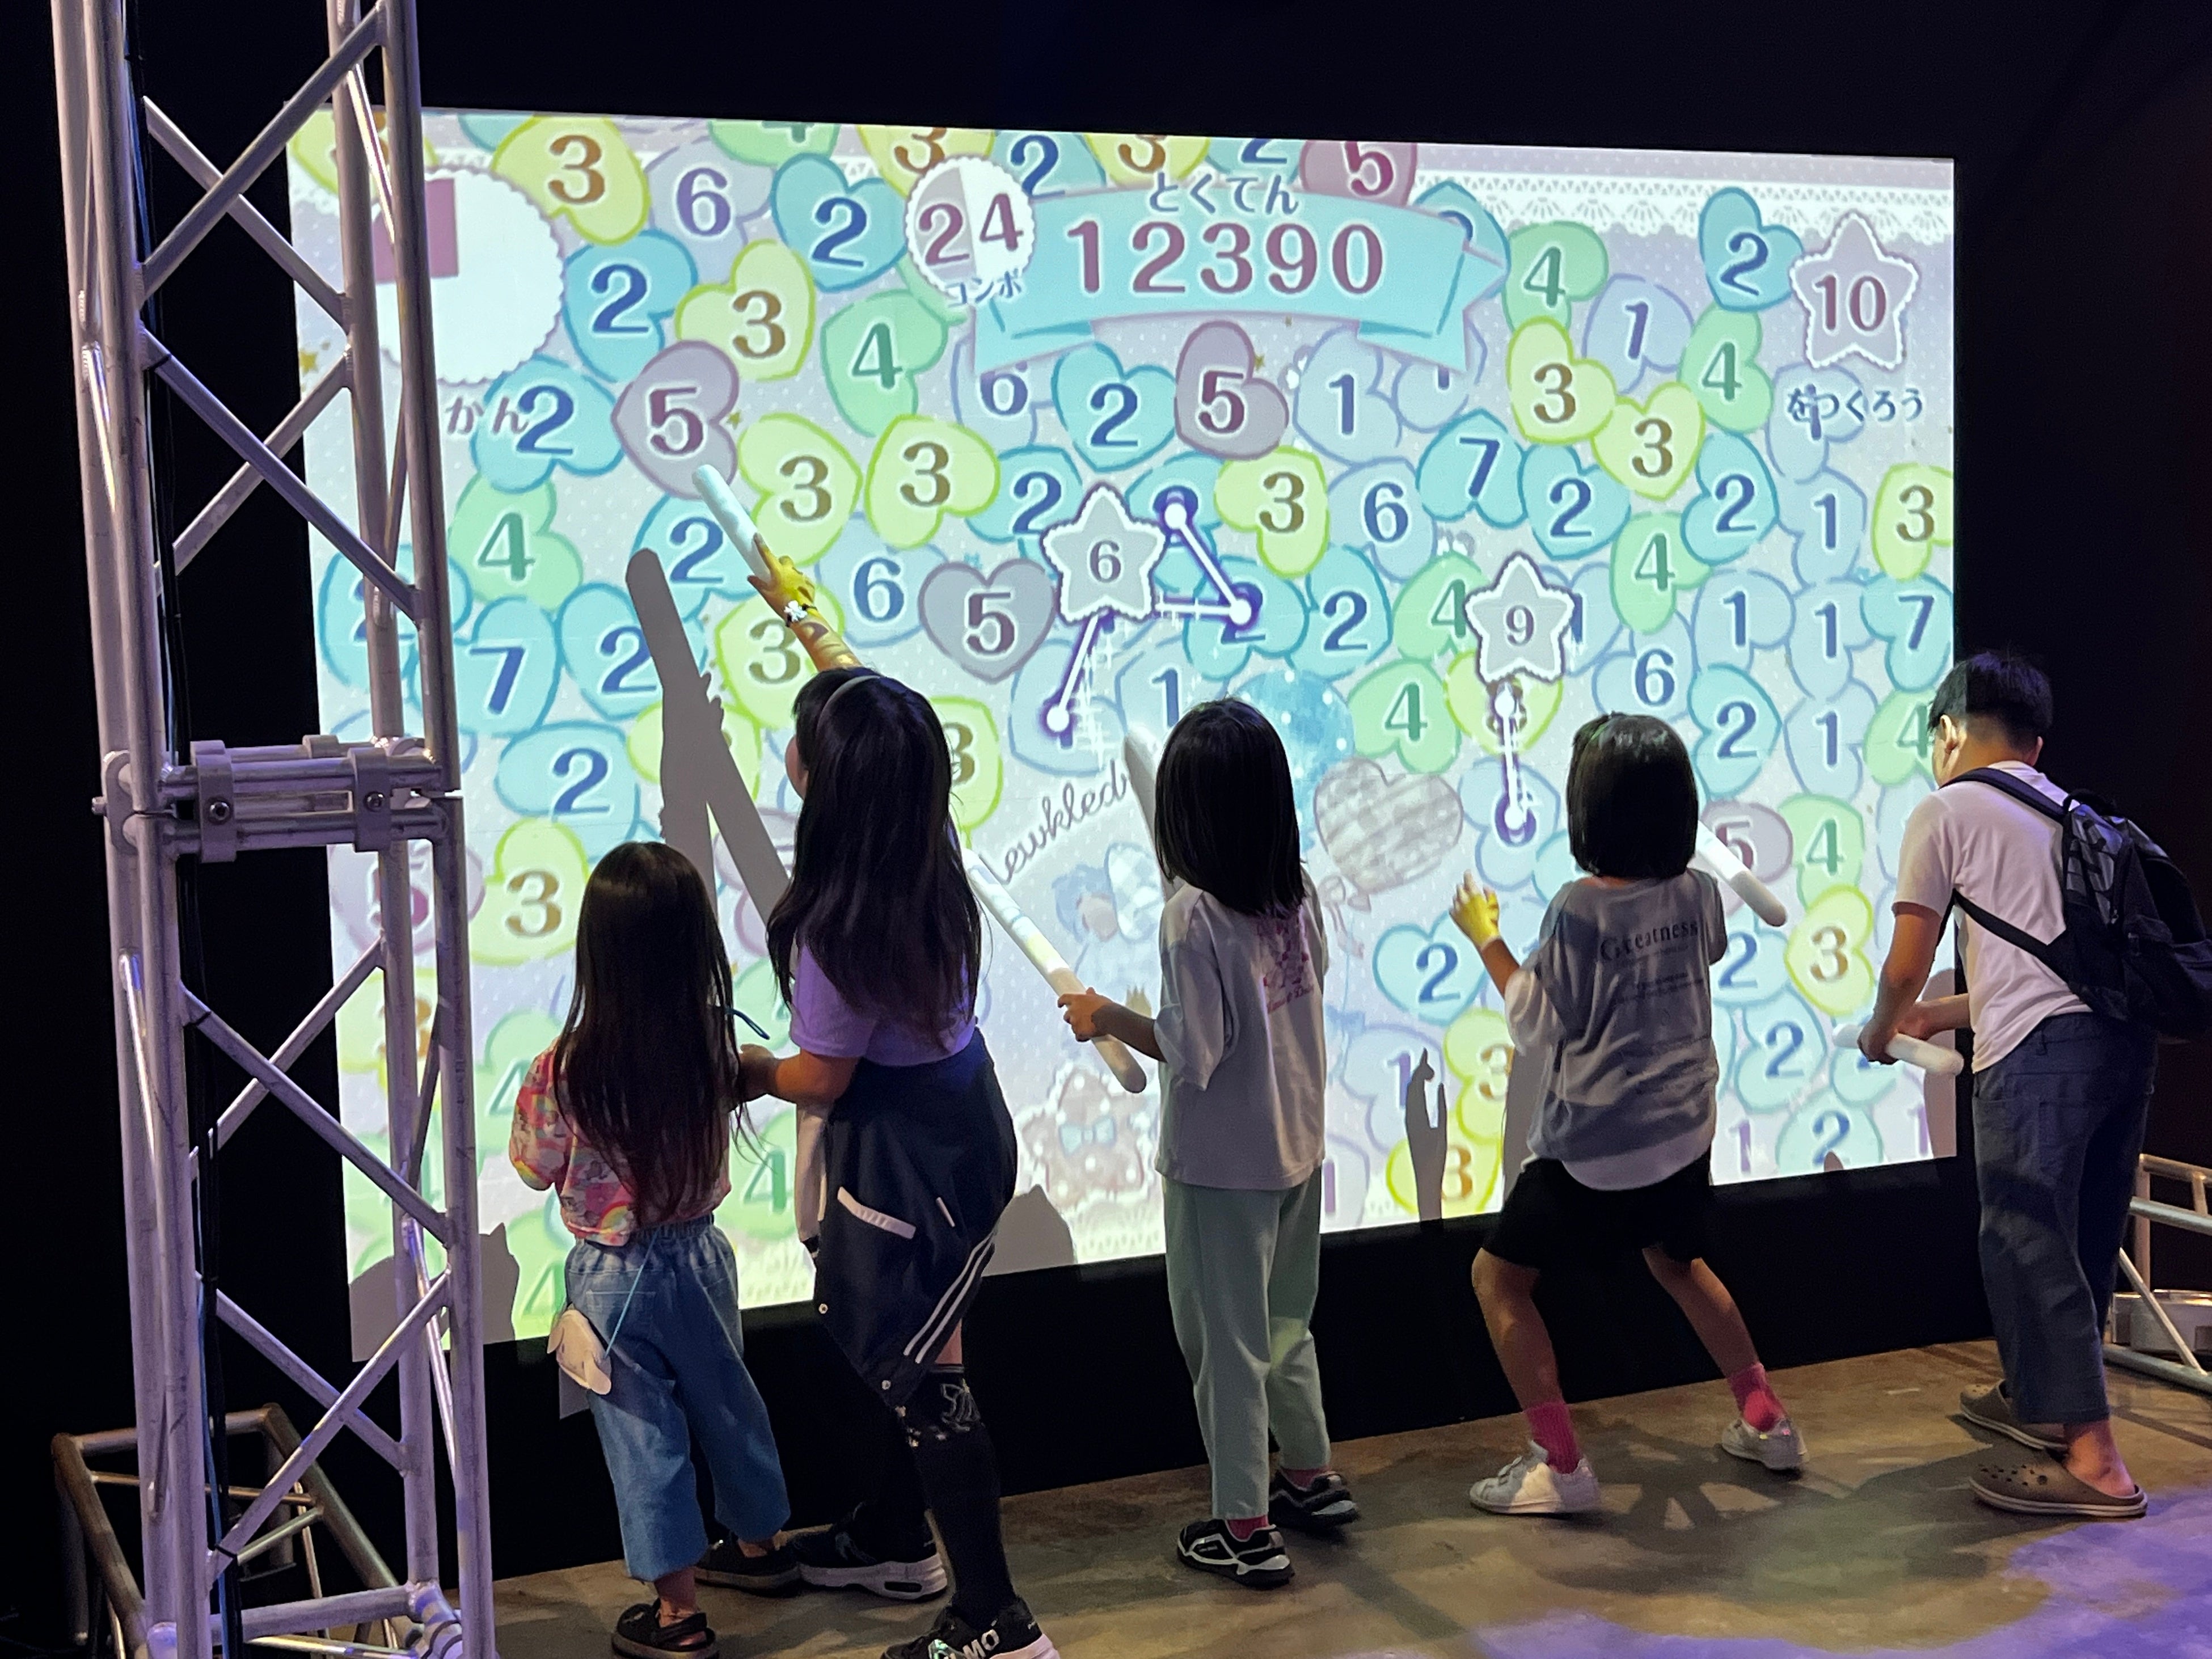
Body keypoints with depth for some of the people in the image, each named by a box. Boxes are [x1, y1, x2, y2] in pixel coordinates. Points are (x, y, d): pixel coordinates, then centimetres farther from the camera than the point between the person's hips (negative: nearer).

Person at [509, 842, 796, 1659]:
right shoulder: (712, 1048, -14)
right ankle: (759, 1545, 44)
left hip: (615, 1278, -4)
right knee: (725, 1400, 24)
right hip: (700, 1253, 4)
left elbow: (535, 1170, -8)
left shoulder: (566, 1071, -24)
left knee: (643, 1436, 9)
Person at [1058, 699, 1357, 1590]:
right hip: (1296, 1147, 7)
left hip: (1220, 1164, -7)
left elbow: (1194, 1053, -23)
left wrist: (1107, 1016, -9)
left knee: (1225, 1340, 7)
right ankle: (1311, 1479, 38)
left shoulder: (1193, 916, -24)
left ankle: (1247, 1529, 17)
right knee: (1284, 1322, 24)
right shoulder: (1298, 891, -3)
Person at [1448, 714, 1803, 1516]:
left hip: (1592, 1150, -6)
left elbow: (1540, 1035, -13)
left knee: (1499, 1277, 8)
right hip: (1684, 1133, 7)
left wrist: (1487, 939, -5)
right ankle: (1765, 1420, 35)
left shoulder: (1577, 909, -21)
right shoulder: (1698, 893, -5)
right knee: (1677, 1262, 32)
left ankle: (1558, 1464, 3)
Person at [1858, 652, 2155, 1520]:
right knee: (2083, 1237, 19)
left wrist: (1879, 1034, 21)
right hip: (2124, 1032, 8)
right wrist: (1942, 1016, 39)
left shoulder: (1946, 812, 5)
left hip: (2039, 1048, -8)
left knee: (2028, 1244, -3)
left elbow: (1906, 964, 1)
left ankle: (2093, 1462, -4)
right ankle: (2043, 1399, 37)